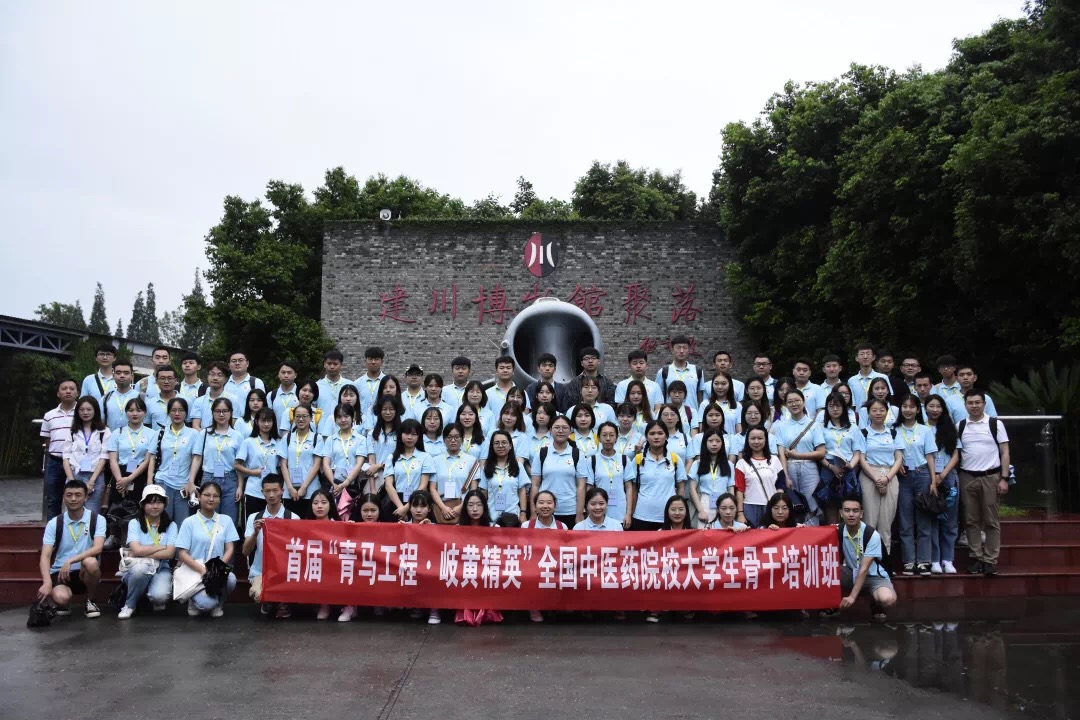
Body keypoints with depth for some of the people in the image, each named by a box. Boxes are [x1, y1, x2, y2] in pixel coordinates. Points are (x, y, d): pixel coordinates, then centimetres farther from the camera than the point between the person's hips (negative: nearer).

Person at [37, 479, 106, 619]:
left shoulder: (97, 519, -7)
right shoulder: (54, 523, -3)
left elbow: (98, 548, -21)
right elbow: (45, 556, -13)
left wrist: (70, 561, -32)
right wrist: (47, 582, -30)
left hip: (85, 572, 0)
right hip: (59, 572, 0)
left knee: (90, 562, -36)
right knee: (61, 597, -34)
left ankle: (90, 601, -7)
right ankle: (63, 604, 8)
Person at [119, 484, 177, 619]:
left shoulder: (171, 525, 1)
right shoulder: (134, 523, -3)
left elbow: (169, 553, -10)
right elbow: (138, 550, -17)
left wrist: (143, 553, -14)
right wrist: (161, 547, -8)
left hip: (161, 569, 0)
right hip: (137, 569, 0)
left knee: (160, 595, -32)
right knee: (141, 567, -38)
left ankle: (157, 600, 9)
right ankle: (129, 605, -11)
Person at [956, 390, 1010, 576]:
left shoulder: (996, 424, 0)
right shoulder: (960, 426, 6)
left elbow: (1005, 452, 0)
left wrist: (1004, 478, -7)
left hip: (991, 477, -2)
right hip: (967, 478, 2)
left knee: (991, 521, 2)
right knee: (971, 520, 5)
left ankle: (990, 560, 7)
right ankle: (976, 558, 12)